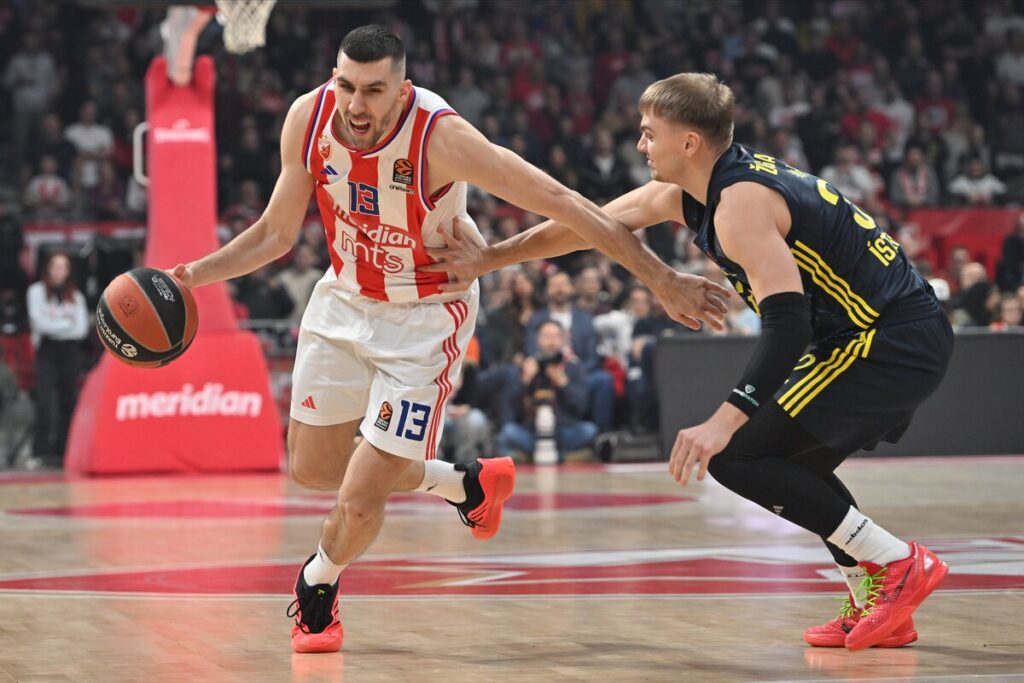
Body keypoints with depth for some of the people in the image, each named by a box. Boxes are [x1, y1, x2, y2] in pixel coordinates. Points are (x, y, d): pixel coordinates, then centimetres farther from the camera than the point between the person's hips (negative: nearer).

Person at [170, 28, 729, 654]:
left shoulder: (440, 136, -32)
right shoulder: (308, 119, -16)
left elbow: (559, 202, -30)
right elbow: (277, 234, 1)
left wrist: (662, 280, -31)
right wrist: (194, 274, -13)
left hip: (426, 317, -5)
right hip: (346, 299, 5)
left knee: (360, 495, -9)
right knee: (312, 467, 14)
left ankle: (318, 584, 26)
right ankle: (464, 484, 36)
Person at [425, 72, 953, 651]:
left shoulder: (739, 203, -18)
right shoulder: (687, 192, 12)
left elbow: (788, 321, -27)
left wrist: (725, 422, -33)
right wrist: (490, 258, 22)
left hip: (889, 338, -10)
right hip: (912, 337, 10)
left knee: (737, 457, -8)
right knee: (784, 462, 21)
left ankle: (899, 564, -8)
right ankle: (876, 607, 17)